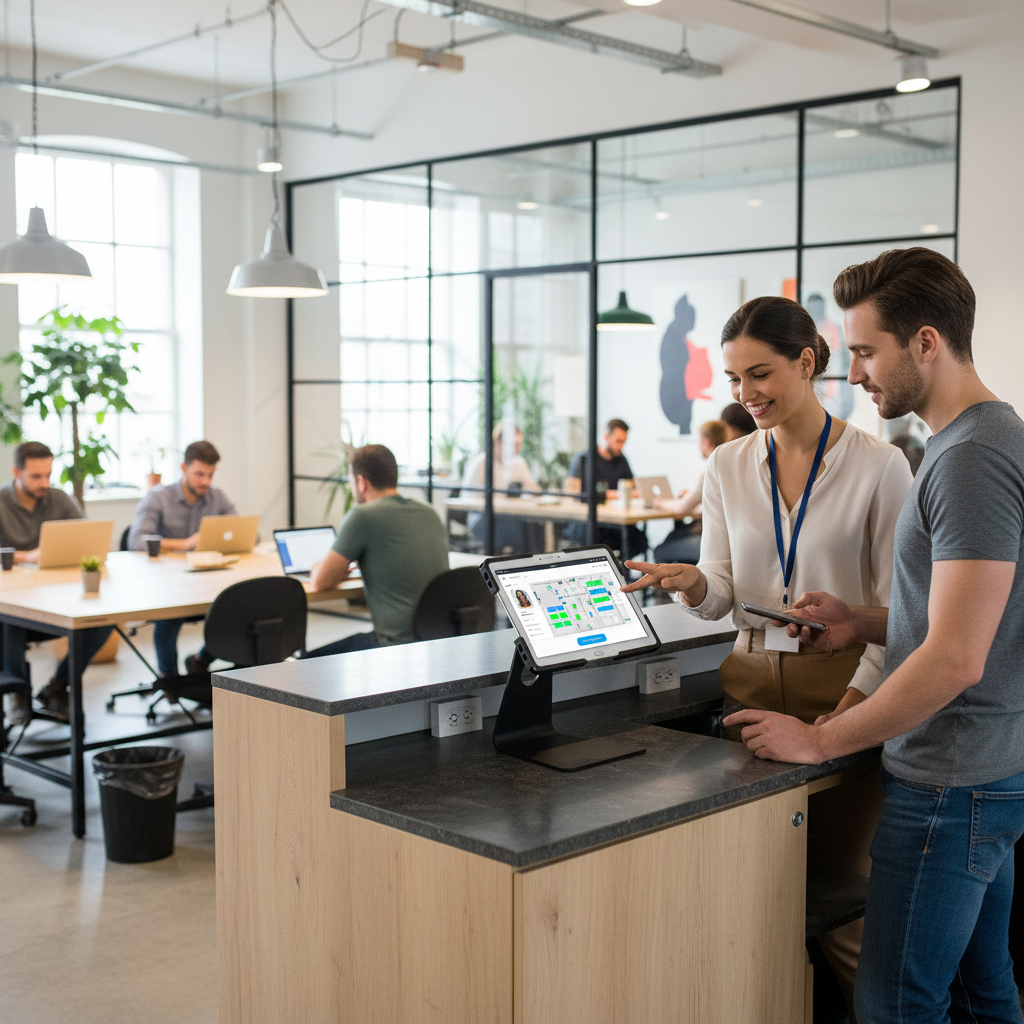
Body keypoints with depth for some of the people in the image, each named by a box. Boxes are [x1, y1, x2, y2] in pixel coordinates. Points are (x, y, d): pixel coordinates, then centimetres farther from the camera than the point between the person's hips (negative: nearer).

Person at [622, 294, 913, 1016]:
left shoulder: (879, 465, -5)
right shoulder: (727, 468, 7)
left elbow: (898, 608, -5)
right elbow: (722, 592, 7)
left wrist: (855, 703, -14)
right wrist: (690, 583, -16)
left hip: (844, 685, -3)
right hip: (752, 680, 4)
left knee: (837, 879, 2)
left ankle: (855, 1007, 22)